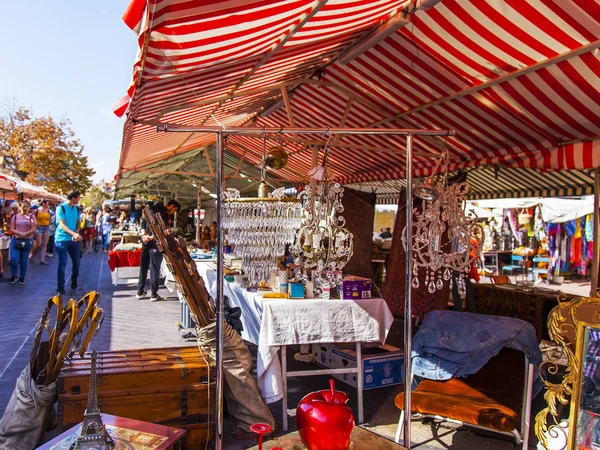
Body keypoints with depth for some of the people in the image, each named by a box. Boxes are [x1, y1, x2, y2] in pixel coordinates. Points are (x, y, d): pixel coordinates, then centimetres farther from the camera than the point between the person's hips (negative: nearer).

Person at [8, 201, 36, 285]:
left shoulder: (31, 217, 2)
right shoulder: (15, 216, 7)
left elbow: (33, 229, -6)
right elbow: (12, 229, 1)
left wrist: (25, 234, -22)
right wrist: (18, 233, -19)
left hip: (27, 241, -1)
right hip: (15, 240, 1)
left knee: (24, 260, 6)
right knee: (14, 259, -10)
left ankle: (22, 278, 18)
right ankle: (13, 277, 10)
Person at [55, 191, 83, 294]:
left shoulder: (76, 209, 7)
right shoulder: (61, 208, -11)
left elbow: (78, 223, 9)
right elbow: (62, 225, -18)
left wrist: (76, 234, -12)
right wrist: (74, 234, -32)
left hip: (74, 239, 5)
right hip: (62, 239, -5)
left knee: (77, 261, 10)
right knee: (62, 263, -3)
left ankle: (74, 279, 35)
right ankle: (60, 286, 7)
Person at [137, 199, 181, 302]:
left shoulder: (154, 209, 16)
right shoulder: (164, 213, -11)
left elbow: (143, 222, 15)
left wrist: (144, 234, 3)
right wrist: (152, 237, -15)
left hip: (145, 241, 8)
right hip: (155, 243, -8)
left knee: (143, 266, 14)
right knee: (155, 268, -2)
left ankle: (140, 291, 20)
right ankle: (154, 294, 2)